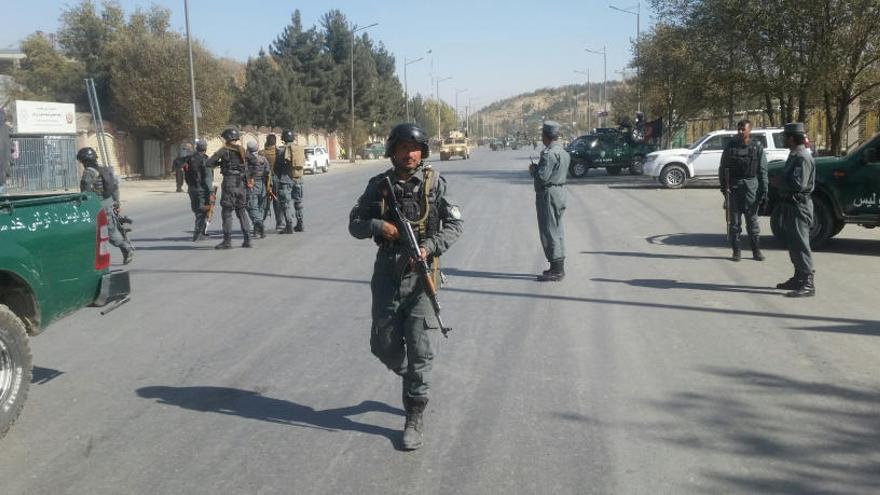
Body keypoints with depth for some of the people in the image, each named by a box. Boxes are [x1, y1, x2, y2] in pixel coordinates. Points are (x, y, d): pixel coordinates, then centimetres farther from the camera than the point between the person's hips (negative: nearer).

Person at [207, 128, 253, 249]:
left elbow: (209, 163, -6)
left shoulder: (224, 150, -6)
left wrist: (219, 163, 12)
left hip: (229, 181, -6)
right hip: (241, 183, 6)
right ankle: (247, 239, 8)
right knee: (242, 211, 11)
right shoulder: (242, 150, 10)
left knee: (227, 212, -1)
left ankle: (227, 241, -3)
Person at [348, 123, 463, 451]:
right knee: (383, 345, 8)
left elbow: (454, 224, -1)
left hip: (421, 271, -3)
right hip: (387, 272, 3)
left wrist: (429, 247, -17)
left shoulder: (434, 182, -1)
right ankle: (411, 377, 40)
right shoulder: (379, 185, 5)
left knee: (420, 350, -5)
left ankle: (414, 419, 8)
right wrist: (378, 225, -12)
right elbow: (354, 224, 8)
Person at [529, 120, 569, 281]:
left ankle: (556, 270, -5)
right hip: (560, 191, 10)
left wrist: (533, 169, -5)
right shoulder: (563, 152, 13)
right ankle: (559, 267, 23)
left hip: (548, 194, -10)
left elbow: (543, 176, -25)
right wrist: (537, 168, 11)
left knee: (549, 231, -6)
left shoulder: (549, 153, -19)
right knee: (557, 230, 16)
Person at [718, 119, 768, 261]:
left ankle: (756, 251, 10)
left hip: (751, 186, -1)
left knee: (752, 220, 3)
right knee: (734, 221, 3)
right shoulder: (730, 146, 7)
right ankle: (736, 251, 9)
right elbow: (723, 167, 11)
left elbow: (763, 171, 3)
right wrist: (723, 185, 0)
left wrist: (764, 192, -3)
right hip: (734, 186, 1)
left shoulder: (757, 147, 3)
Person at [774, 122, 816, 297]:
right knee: (793, 244, 17)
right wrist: (781, 182, 3)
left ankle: (808, 284, -7)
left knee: (800, 245, -9)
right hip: (790, 205, 10)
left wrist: (780, 182, -12)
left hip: (798, 206, -10)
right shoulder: (794, 155, 15)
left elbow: (798, 184, -26)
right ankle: (798, 279, 27)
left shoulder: (802, 157, -17)